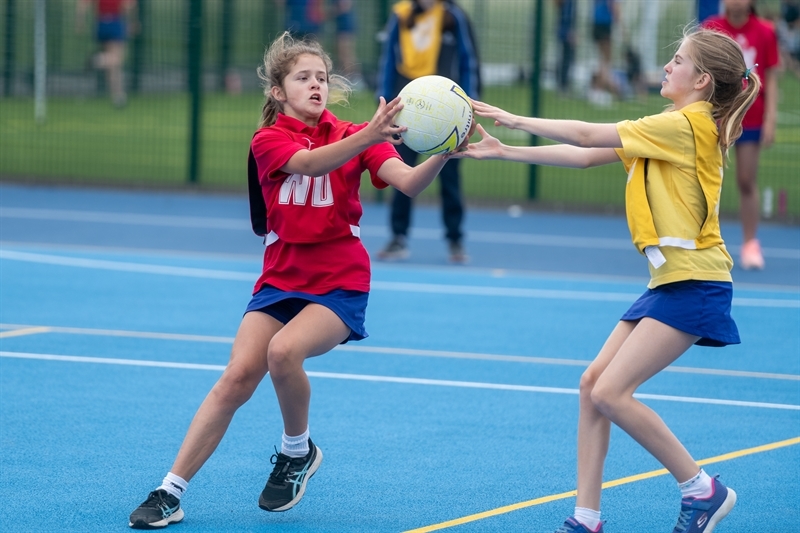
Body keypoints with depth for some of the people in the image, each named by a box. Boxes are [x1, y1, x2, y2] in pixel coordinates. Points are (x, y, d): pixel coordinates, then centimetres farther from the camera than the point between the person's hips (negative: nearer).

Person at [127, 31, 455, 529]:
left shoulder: (353, 135, 0)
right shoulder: (268, 141, -1)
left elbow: (410, 183, -14)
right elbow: (310, 162, -24)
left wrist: (443, 153, -36)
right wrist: (369, 136, -41)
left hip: (341, 282, -1)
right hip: (280, 279, 1)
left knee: (283, 352, -28)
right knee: (238, 376, -13)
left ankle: (298, 452, -1)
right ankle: (171, 491, -6)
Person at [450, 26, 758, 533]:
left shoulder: (689, 124, -13)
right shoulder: (670, 127, 16)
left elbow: (588, 137, -13)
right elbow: (586, 157, 15)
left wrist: (516, 119, -3)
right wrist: (503, 151, 11)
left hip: (693, 284, -10)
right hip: (669, 282, 10)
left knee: (610, 392, -14)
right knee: (593, 382, 4)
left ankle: (703, 489, -2)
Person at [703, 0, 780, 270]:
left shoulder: (765, 32, -4)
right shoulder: (710, 28, -3)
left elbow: (771, 79, 0)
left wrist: (770, 119, -5)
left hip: (750, 120, 0)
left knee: (747, 183, 4)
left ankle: (750, 244, 13)